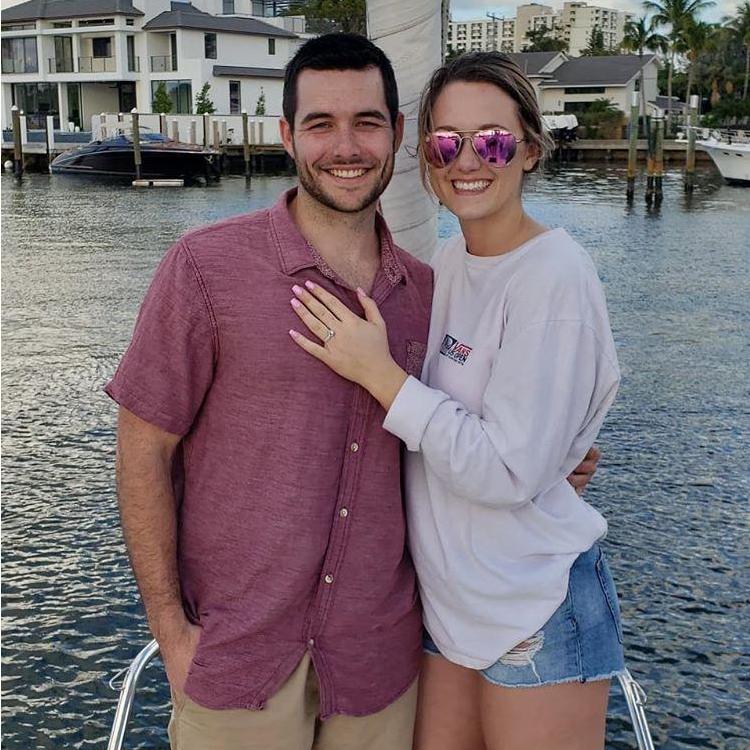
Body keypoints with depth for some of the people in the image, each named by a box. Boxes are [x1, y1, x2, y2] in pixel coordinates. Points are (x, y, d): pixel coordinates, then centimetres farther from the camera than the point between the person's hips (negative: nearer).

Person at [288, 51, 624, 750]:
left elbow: (509, 474, -22)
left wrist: (379, 372, -21)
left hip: (535, 610, -7)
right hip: (448, 595, 7)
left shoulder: (554, 278, -19)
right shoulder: (446, 262, 5)